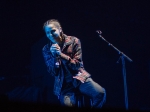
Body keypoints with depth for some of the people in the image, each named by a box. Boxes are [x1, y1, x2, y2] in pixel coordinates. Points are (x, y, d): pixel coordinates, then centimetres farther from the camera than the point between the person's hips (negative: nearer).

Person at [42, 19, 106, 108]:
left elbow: (78, 65, -5)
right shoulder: (46, 49, 6)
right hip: (63, 83, 0)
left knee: (100, 92, -27)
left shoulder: (73, 41, 1)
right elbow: (53, 73, 2)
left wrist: (61, 55, -18)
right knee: (68, 104, -33)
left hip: (79, 77, 0)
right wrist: (54, 56, -15)